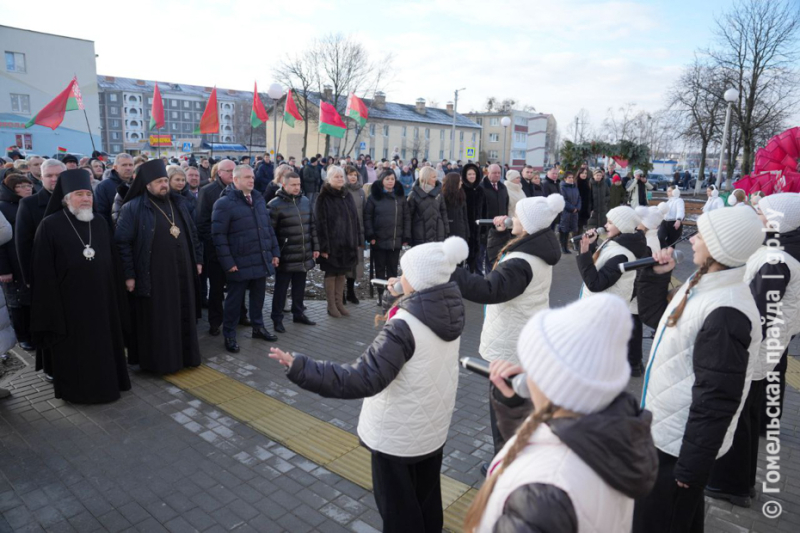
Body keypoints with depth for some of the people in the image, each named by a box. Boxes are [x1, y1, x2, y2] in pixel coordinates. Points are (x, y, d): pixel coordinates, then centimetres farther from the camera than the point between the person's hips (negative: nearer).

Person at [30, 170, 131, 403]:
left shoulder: (101, 224, 6)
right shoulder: (50, 226, -8)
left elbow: (113, 264, 9)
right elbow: (44, 272, -8)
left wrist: (117, 298, 8)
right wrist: (52, 308, -11)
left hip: (102, 298, 4)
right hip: (69, 301, -4)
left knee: (104, 344, 14)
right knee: (75, 349, 7)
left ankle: (106, 382, 30)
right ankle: (77, 388, 23)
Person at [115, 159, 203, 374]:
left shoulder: (178, 203, 9)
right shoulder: (133, 208, -8)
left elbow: (192, 234, 15)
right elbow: (122, 243, -10)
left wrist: (198, 259, 12)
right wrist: (128, 275, -13)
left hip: (182, 272, 5)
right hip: (153, 276, -5)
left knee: (183, 317, 13)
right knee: (156, 321, 5)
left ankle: (184, 355, 27)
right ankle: (158, 361, 17)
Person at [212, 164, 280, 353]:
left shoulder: (259, 199, 12)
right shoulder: (224, 203, -10)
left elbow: (269, 227, 15)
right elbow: (218, 235, -13)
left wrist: (275, 252, 11)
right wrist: (228, 262, -16)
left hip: (261, 260, 6)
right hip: (240, 263, -6)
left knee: (258, 296, 17)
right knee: (235, 299, 6)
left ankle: (258, 326, 34)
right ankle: (229, 335, 19)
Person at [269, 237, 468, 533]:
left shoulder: (404, 326, -30)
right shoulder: (451, 311, -8)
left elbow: (364, 379, -34)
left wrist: (300, 368, -36)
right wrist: (403, 300, 23)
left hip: (398, 434, -7)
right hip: (434, 426, 7)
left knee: (398, 508, 15)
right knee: (427, 498, 27)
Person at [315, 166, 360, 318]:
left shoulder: (348, 196, 11)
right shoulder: (324, 198, -8)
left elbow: (355, 220, 13)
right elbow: (321, 223, -13)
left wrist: (357, 241, 8)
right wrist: (324, 246, -18)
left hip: (347, 243, 6)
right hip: (332, 243, -6)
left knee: (342, 274, 12)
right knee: (331, 274, 4)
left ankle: (339, 303, 23)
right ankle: (331, 305, 14)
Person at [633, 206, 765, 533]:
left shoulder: (725, 313, -28)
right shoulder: (701, 285, 2)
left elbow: (716, 400, -26)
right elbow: (654, 317, 18)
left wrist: (691, 465, -20)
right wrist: (657, 276, 3)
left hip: (680, 445, -9)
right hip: (663, 431, 9)